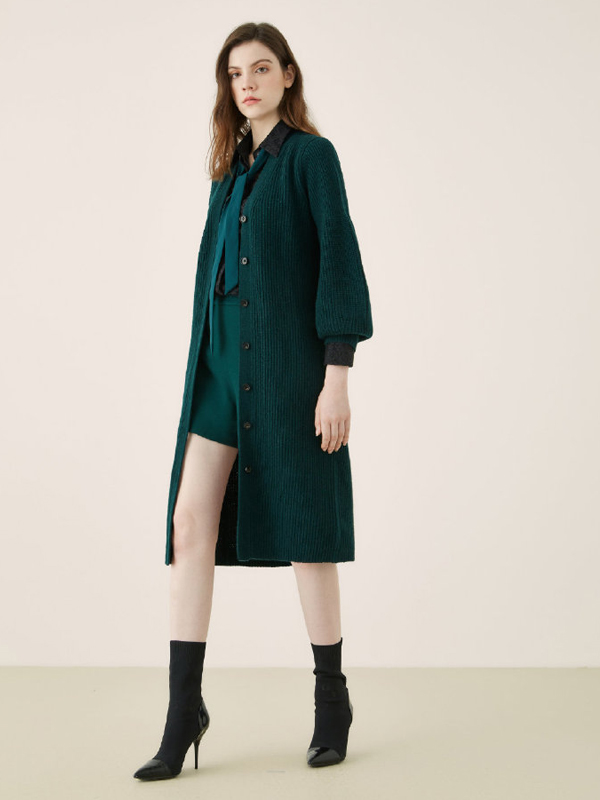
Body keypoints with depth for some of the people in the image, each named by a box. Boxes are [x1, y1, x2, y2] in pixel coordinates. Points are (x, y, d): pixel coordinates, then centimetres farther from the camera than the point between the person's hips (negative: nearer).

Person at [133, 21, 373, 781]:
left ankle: (332, 697, 17)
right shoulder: (230, 168, 17)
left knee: (303, 527, 1)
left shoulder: (310, 155, -2)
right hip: (221, 362, 6)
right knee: (189, 520, -4)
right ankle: (184, 710, 2)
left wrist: (336, 376, -16)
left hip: (287, 361, -6)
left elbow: (339, 259, -9)